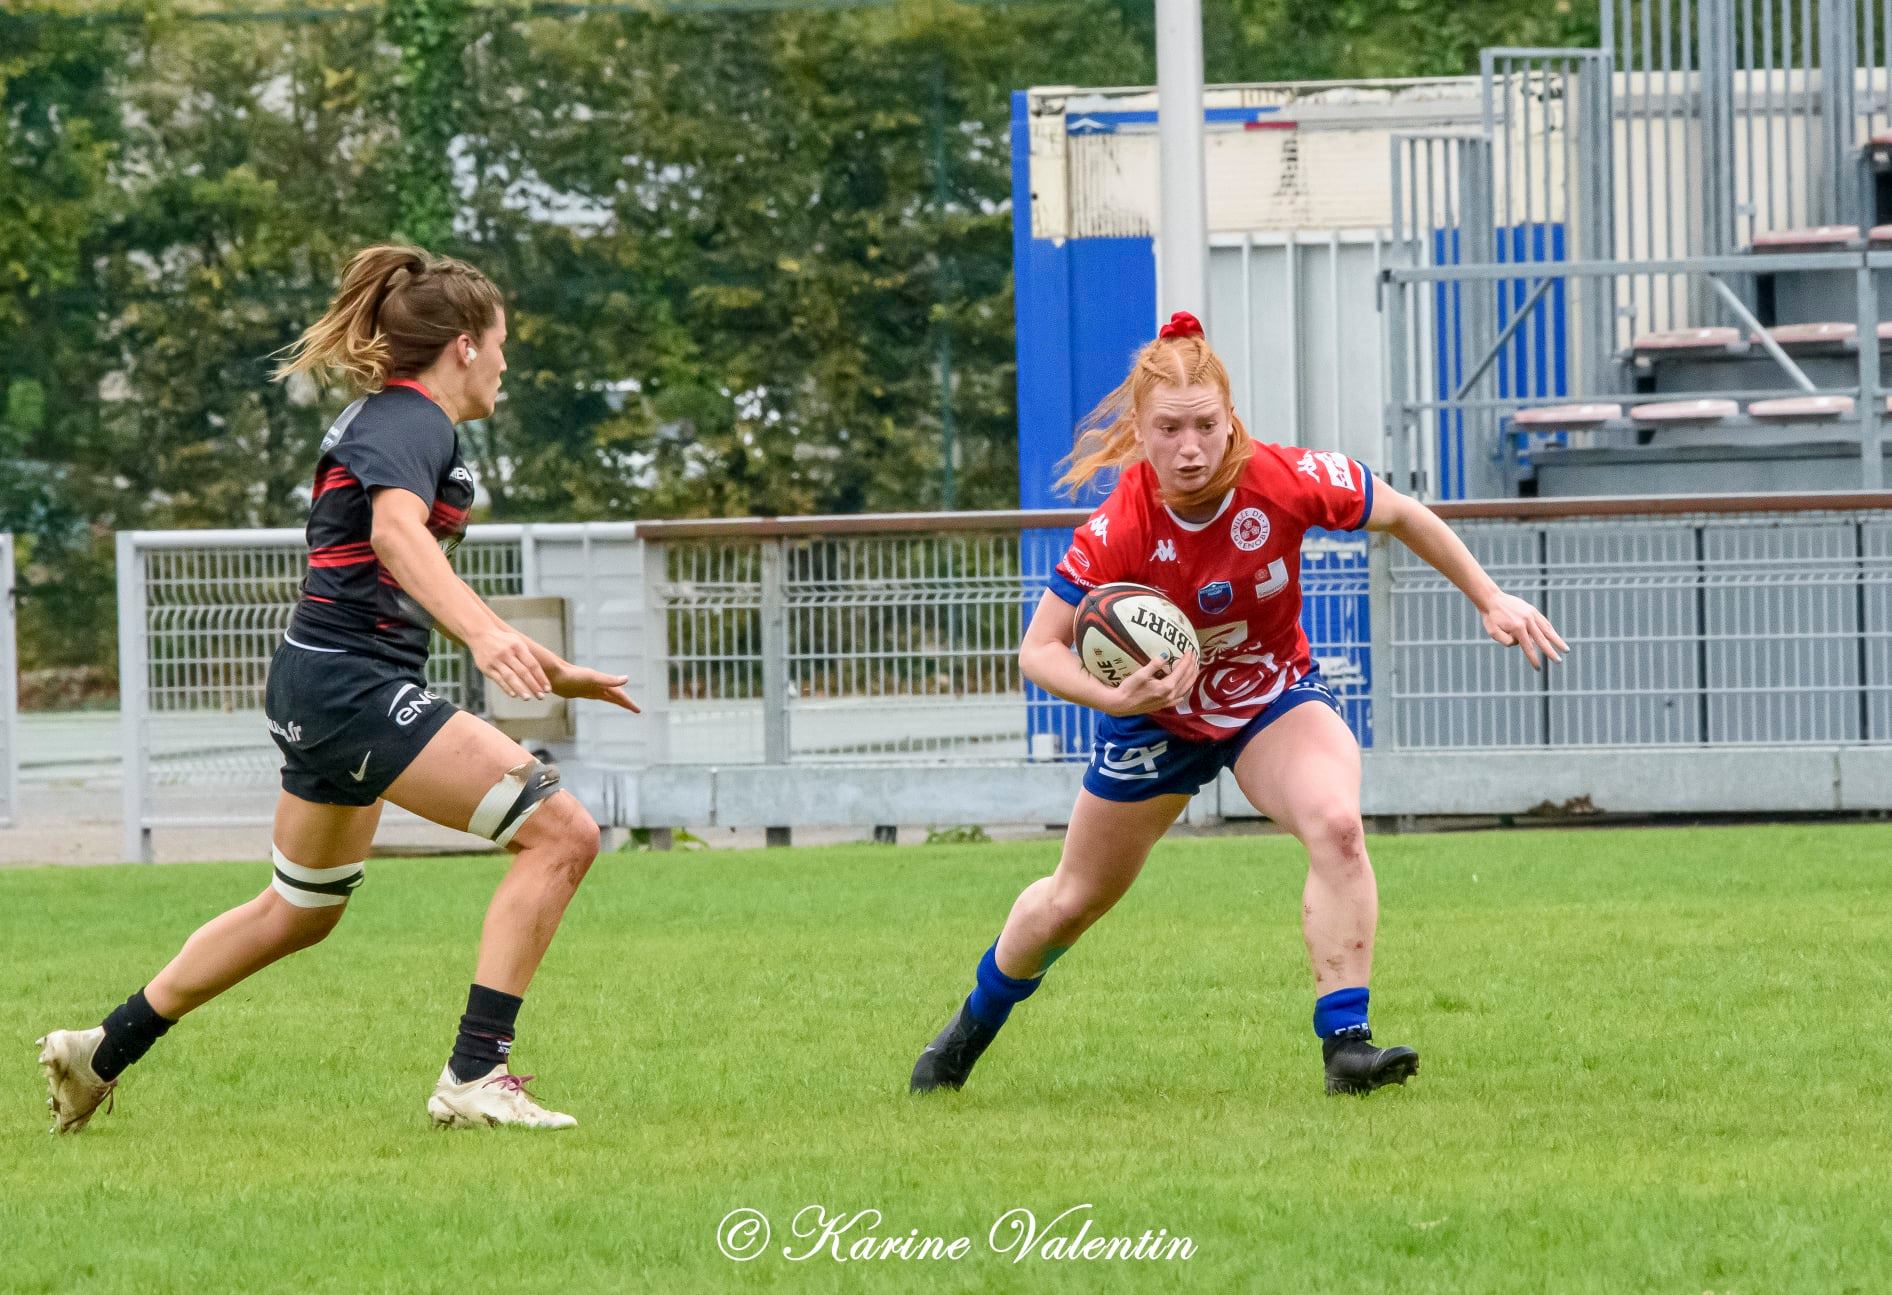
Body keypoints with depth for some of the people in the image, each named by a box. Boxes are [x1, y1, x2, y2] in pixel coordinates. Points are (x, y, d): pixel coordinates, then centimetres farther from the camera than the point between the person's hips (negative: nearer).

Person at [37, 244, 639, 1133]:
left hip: (319, 690, 11)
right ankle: (475, 1076, -19)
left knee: (301, 910, 28)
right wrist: (484, 634, -48)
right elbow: (397, 530, -33)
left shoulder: (383, 417, 21)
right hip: (353, 685, -11)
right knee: (561, 832, -17)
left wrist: (554, 673, 33)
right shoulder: (412, 421, -10)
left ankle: (99, 1054, 39)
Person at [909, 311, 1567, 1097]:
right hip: (1157, 709, 0)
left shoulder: (1287, 482, -27)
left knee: (1336, 825, -32)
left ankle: (1345, 1041, -29)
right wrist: (1113, 698, -40)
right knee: (1071, 904, 16)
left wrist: (1491, 600, -3)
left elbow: (1401, 516, -7)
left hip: (1276, 696, 0)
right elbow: (1040, 650, -22)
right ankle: (973, 1025, 45)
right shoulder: (1117, 532, -31)